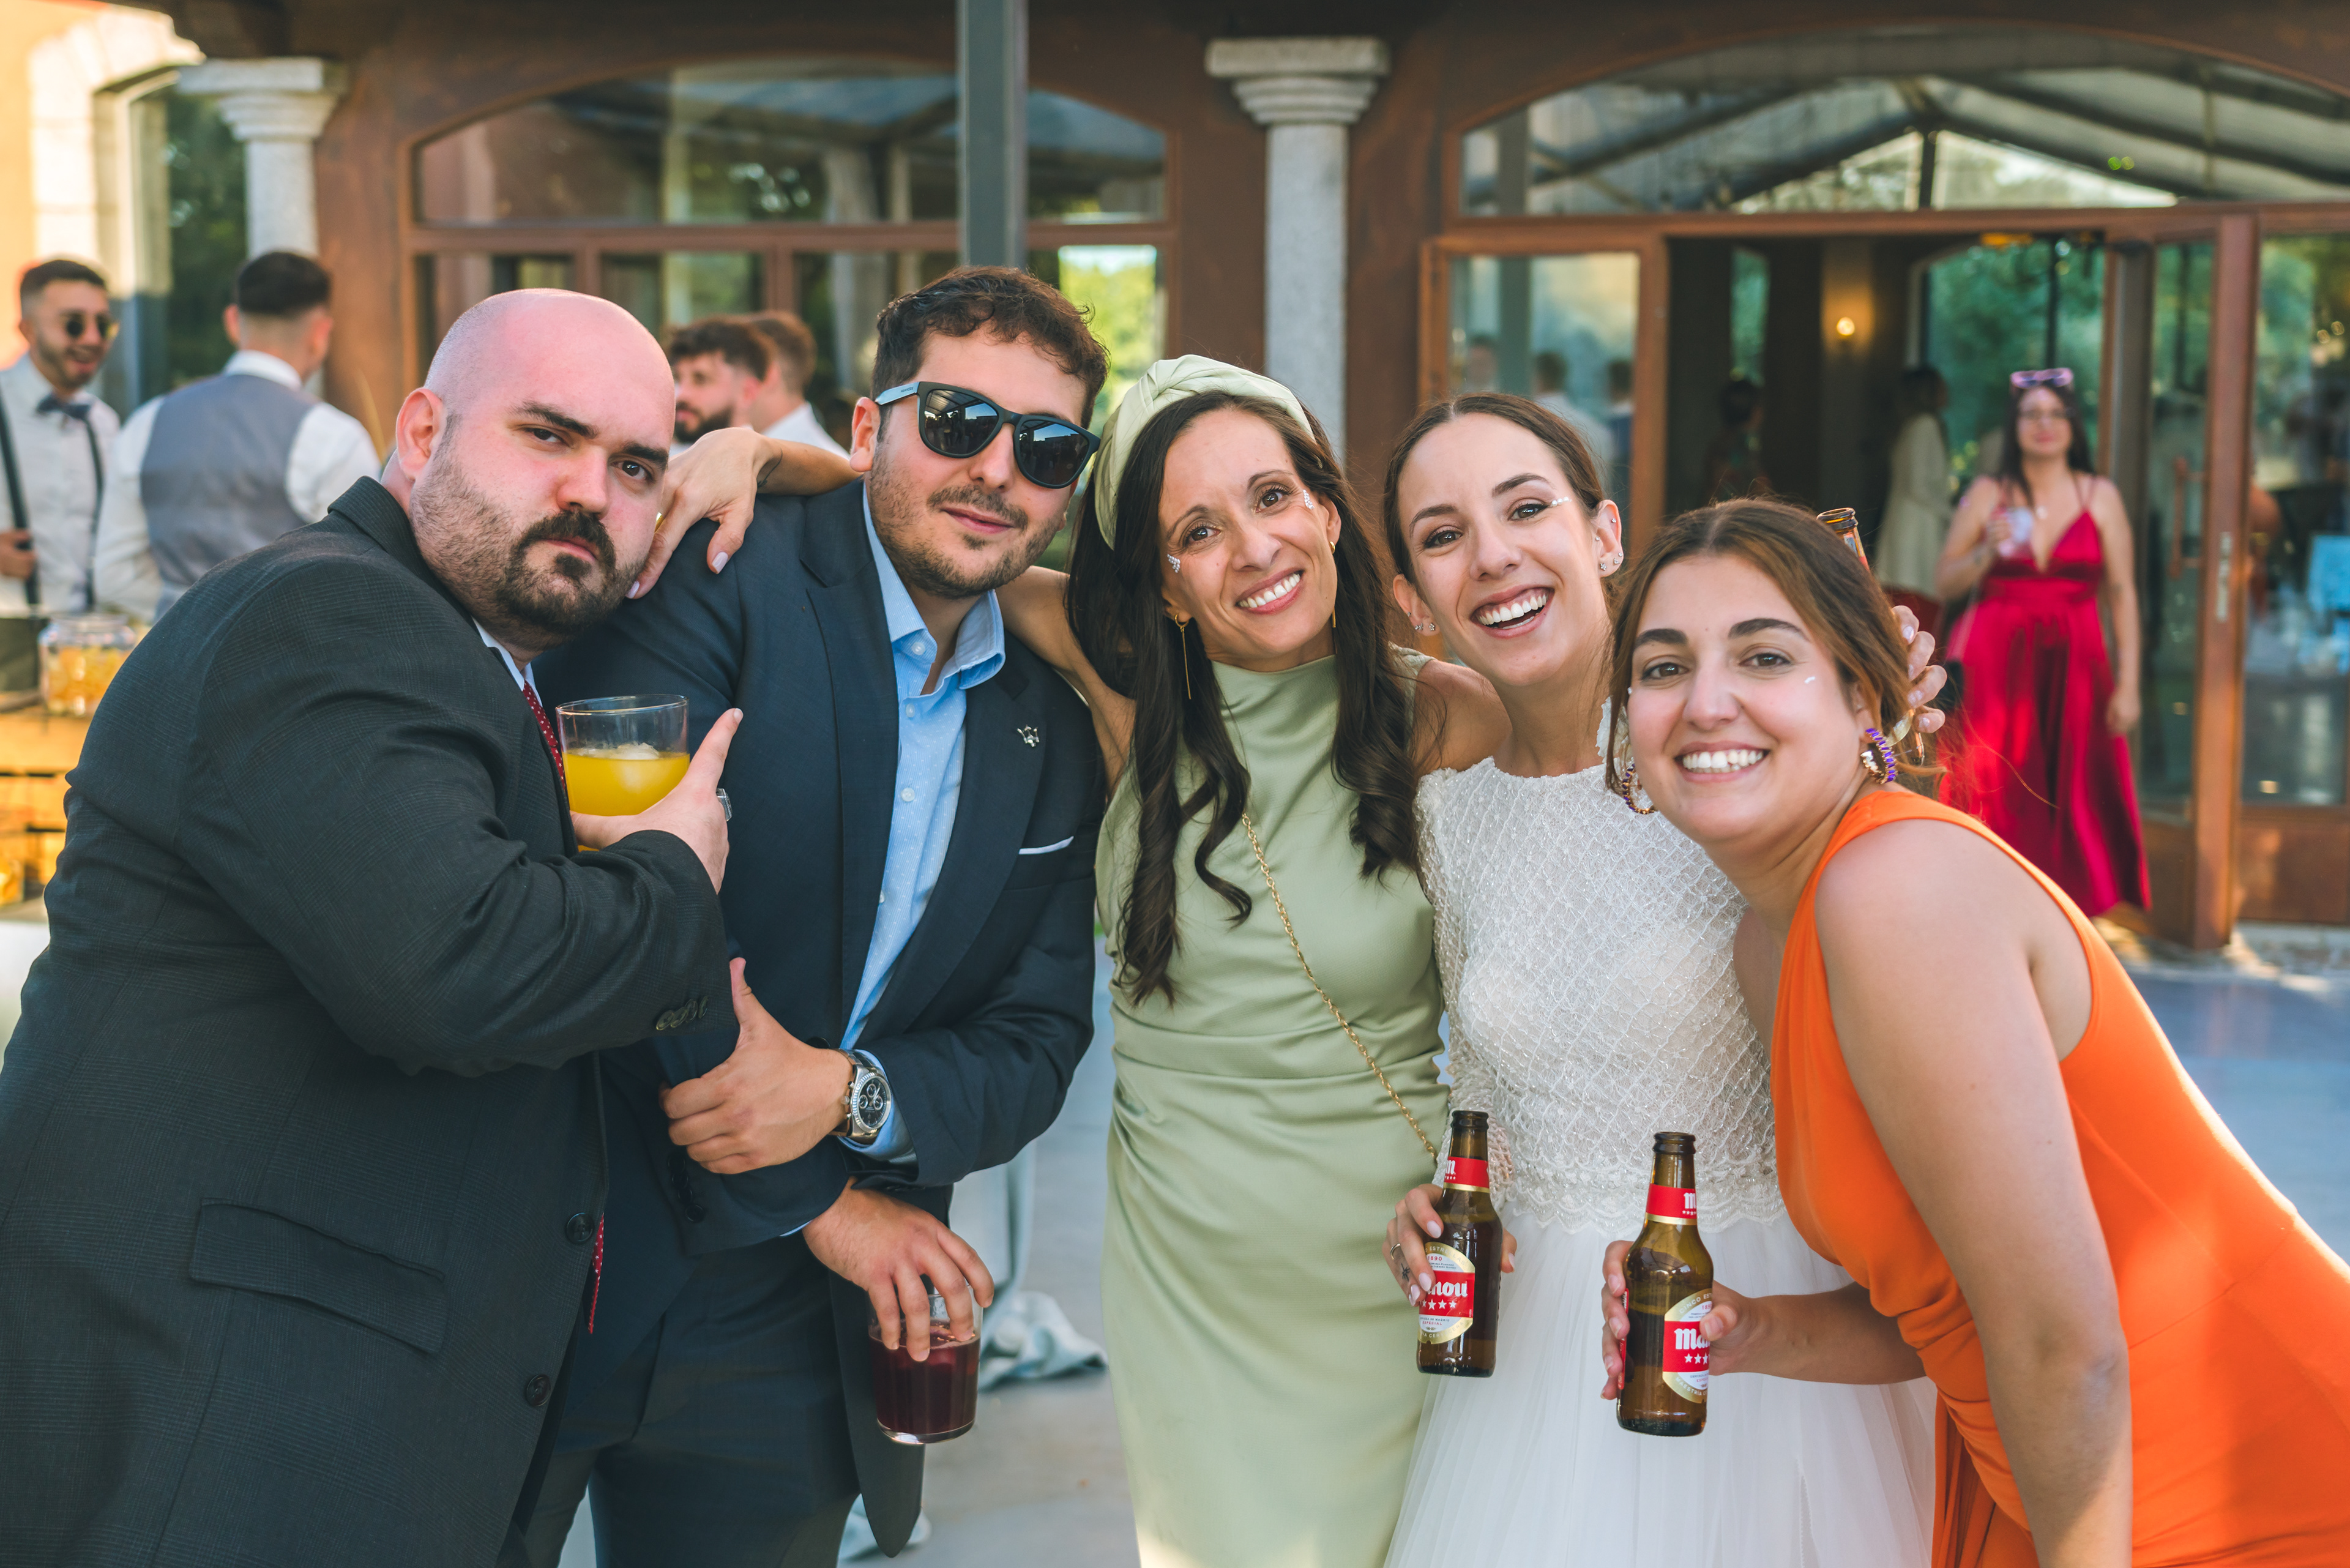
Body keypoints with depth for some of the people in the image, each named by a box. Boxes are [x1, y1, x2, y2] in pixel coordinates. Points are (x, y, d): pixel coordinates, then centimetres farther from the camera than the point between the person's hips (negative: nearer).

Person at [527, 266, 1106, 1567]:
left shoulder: (1054, 735, 8)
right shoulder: (714, 577, -10)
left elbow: (1034, 1045, 6)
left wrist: (856, 1094, -16)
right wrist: (816, 1201, -13)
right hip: (557, 1257, -4)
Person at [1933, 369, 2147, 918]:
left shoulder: (2100, 497, 6)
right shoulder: (1987, 495, 6)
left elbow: (2122, 594, 3)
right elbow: (1944, 584, 7)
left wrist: (2127, 683, -3)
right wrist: (1988, 552, -12)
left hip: (2073, 664, 1)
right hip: (1995, 663, 0)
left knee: (2070, 799, -3)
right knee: (1997, 792, -6)